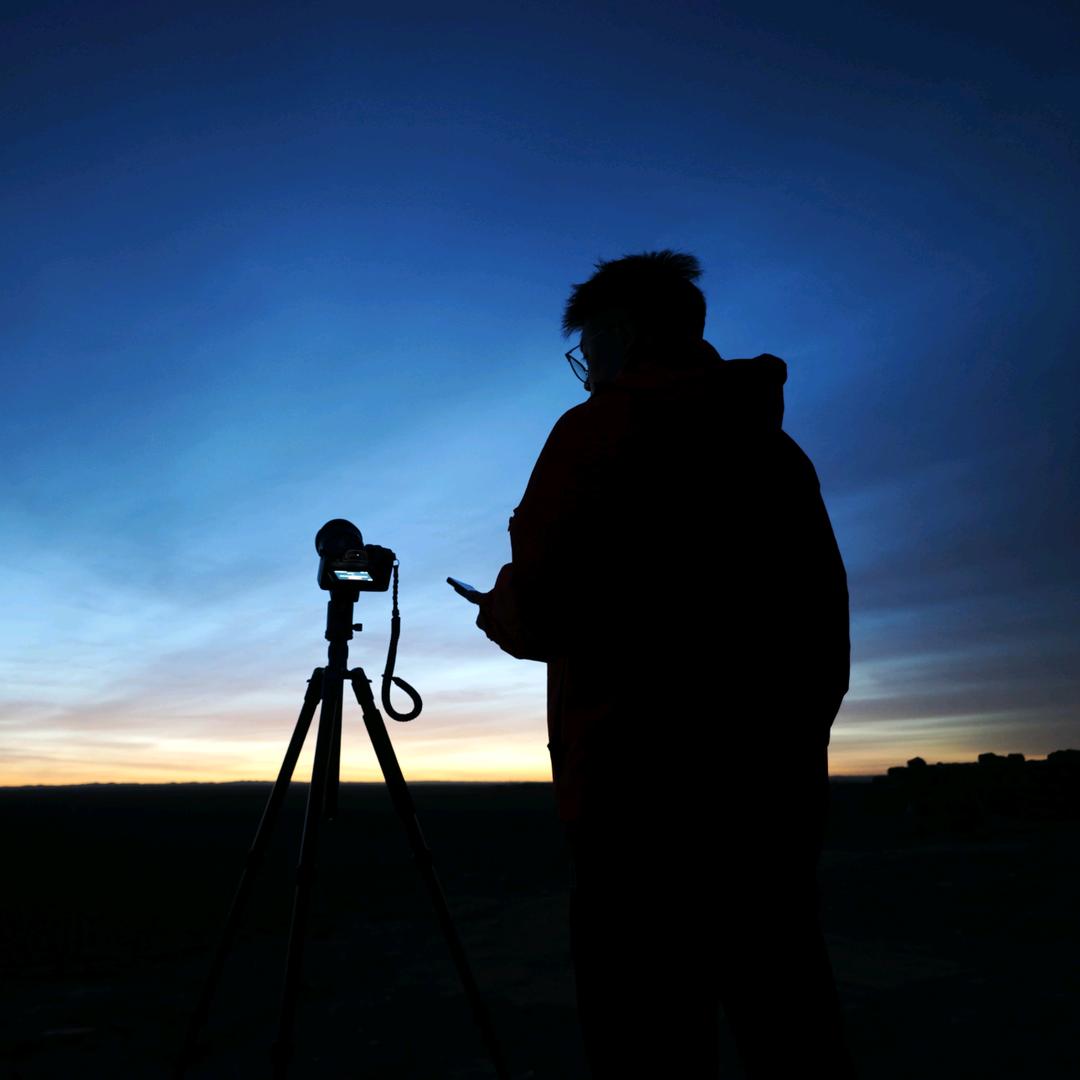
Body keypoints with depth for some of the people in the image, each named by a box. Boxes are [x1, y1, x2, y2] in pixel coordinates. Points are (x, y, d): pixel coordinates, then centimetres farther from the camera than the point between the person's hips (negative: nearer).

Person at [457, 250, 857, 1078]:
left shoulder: (607, 426, -5)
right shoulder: (777, 447, 15)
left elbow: (538, 613, -12)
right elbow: (824, 625, 15)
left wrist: (495, 609, 10)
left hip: (649, 793, -7)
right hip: (780, 788, 8)